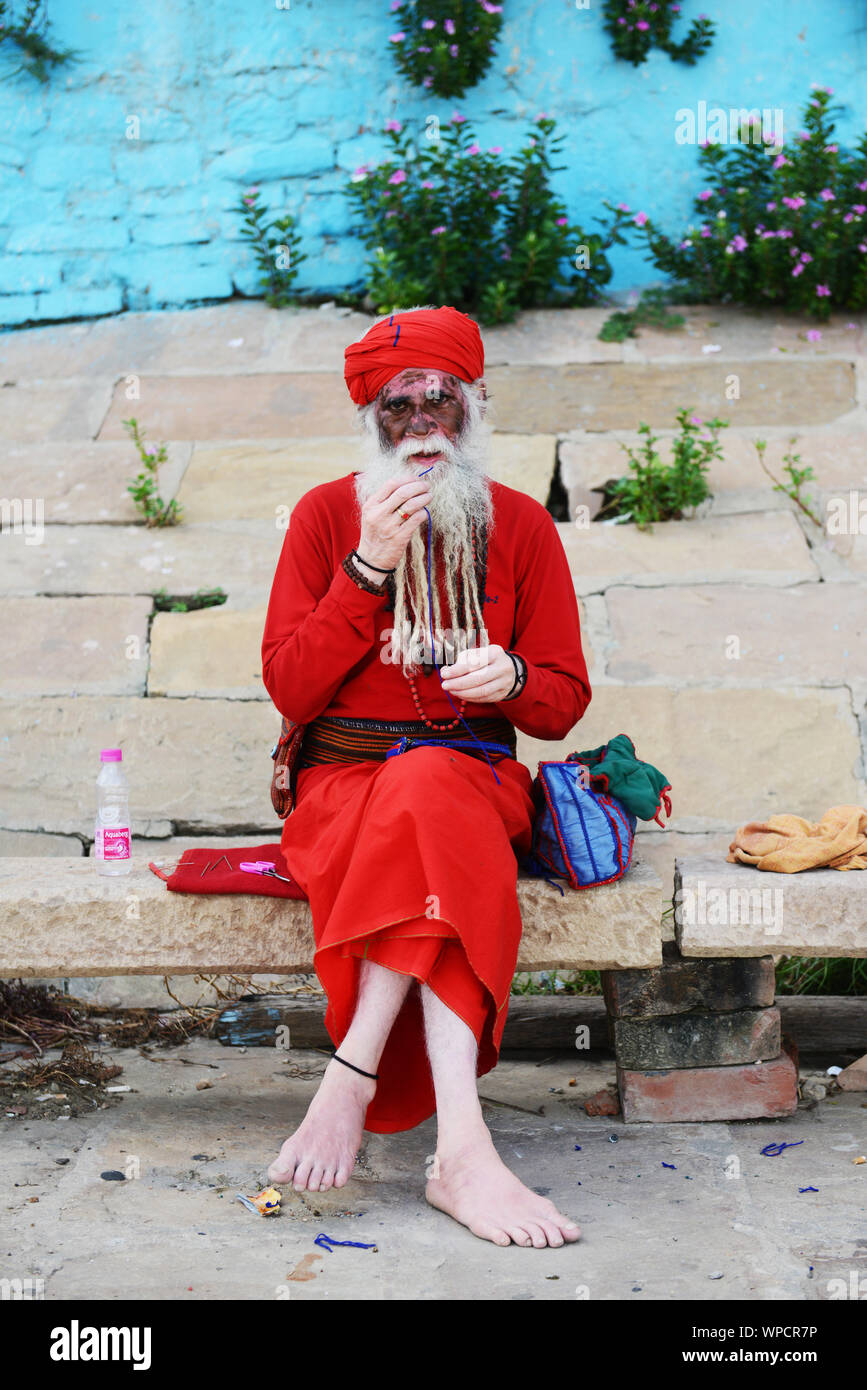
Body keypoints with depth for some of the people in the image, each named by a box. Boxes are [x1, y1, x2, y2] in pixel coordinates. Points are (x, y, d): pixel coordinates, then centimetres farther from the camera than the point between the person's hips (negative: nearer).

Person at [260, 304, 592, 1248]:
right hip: (344, 774, -1)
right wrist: (368, 568, -13)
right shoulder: (325, 515, 4)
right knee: (439, 832, -36)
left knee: (426, 789, -36)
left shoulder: (521, 526, 8)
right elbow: (289, 690, -4)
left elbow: (563, 704, 9)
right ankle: (460, 1147, -41)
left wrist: (511, 679, -15)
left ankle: (351, 1078, -33)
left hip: (476, 771, 1)